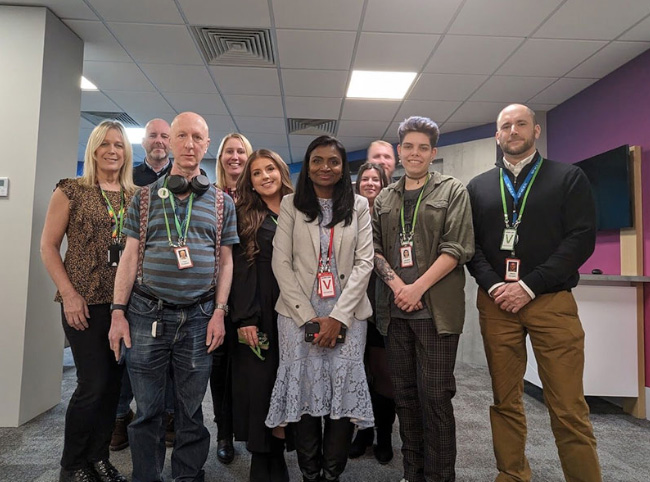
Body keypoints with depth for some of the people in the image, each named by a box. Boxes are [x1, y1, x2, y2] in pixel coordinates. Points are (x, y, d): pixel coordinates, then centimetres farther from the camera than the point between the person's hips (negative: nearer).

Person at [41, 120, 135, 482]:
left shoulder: (137, 195, 9)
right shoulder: (72, 190, 0)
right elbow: (48, 246, 0)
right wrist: (69, 294, -9)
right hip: (86, 301, -3)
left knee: (113, 382, 10)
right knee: (93, 383, -3)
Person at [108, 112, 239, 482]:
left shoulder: (221, 202, 7)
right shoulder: (145, 197, 8)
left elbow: (225, 260, 7)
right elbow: (130, 256, 6)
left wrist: (219, 312, -1)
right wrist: (118, 312, 0)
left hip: (199, 318, 0)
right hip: (146, 314, 0)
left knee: (191, 409, 10)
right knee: (148, 409, 9)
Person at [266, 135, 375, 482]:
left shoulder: (359, 206, 7)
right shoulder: (291, 205, 5)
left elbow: (364, 262, 0)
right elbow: (281, 263, 0)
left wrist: (338, 316, -9)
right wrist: (308, 316, -8)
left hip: (347, 314, 1)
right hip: (299, 313, 0)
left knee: (344, 392, -1)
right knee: (304, 391, 1)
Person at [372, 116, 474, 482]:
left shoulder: (453, 191, 3)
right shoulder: (384, 199, 15)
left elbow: (458, 248, -6)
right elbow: (375, 249, 11)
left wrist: (418, 287, -13)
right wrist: (396, 284, -6)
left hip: (436, 309, -4)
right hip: (395, 310, 4)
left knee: (435, 395, -1)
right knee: (405, 393, 11)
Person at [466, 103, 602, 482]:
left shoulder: (569, 178, 6)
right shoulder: (478, 187, 13)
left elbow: (582, 239, -5)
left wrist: (530, 286, -13)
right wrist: (493, 286, -9)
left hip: (551, 301, -2)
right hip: (496, 303, 2)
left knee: (569, 408, -2)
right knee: (505, 401, 9)